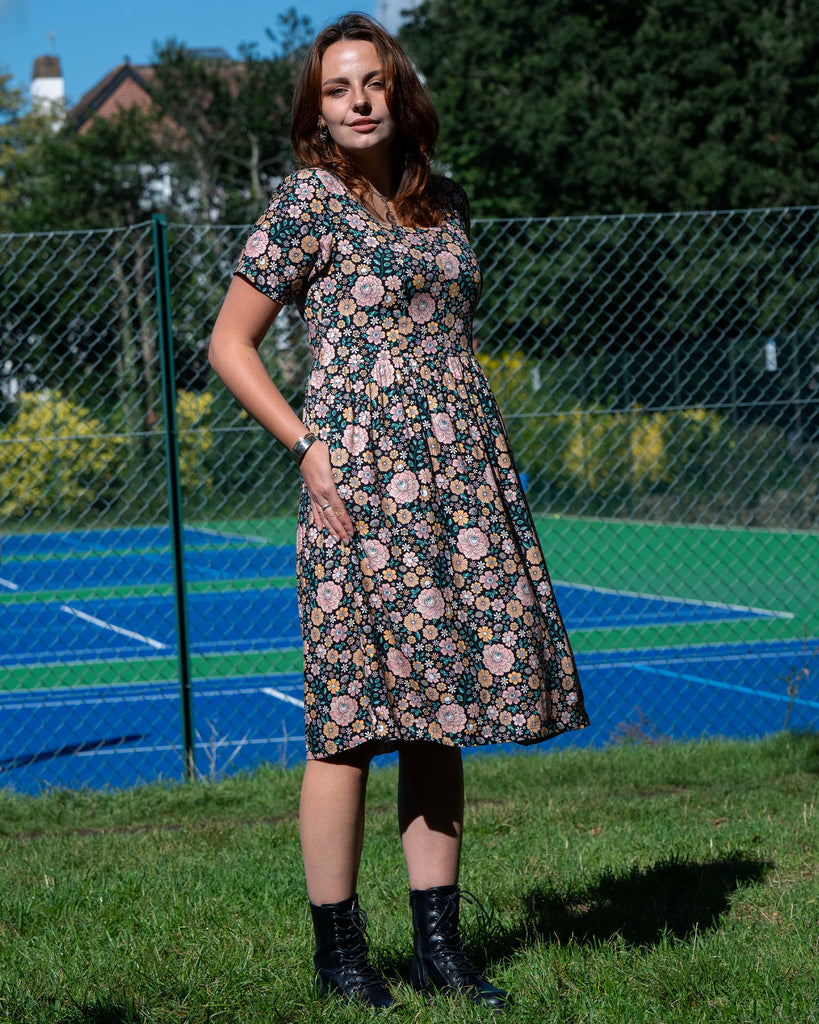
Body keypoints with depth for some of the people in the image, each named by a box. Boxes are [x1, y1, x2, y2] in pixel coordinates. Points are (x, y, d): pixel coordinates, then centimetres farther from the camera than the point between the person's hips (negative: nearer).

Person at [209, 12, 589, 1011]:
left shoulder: (443, 201, 15)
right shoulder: (307, 202, -2)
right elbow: (229, 344, -1)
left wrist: (484, 459, 15)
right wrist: (308, 447, -10)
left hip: (459, 477, 6)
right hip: (360, 474, -6)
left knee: (441, 707, 6)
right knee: (354, 713, -5)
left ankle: (438, 942, 12)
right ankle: (338, 946, 4)